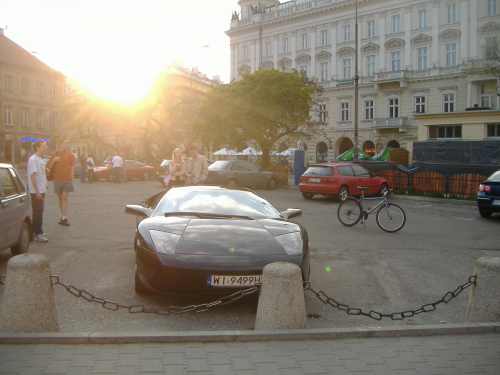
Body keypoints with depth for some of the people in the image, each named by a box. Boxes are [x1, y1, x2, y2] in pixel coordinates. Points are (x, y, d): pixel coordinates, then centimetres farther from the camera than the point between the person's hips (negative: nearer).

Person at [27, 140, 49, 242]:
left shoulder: (39, 159, 14)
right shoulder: (33, 159, -14)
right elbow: (32, 176, -19)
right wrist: (37, 192, -22)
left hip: (41, 190, 9)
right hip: (36, 191, -9)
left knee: (39, 212, 14)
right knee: (37, 212, -5)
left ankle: (37, 232, 22)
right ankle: (38, 233, 0)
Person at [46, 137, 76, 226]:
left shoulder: (70, 154, 4)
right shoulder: (54, 154, 3)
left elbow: (72, 167, 7)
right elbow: (49, 167, 2)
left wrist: (71, 178, 2)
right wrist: (53, 160, -16)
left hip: (67, 179, -1)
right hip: (57, 179, 1)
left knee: (64, 198, -7)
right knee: (60, 199, 8)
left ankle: (64, 218, -9)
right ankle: (63, 216, 17)